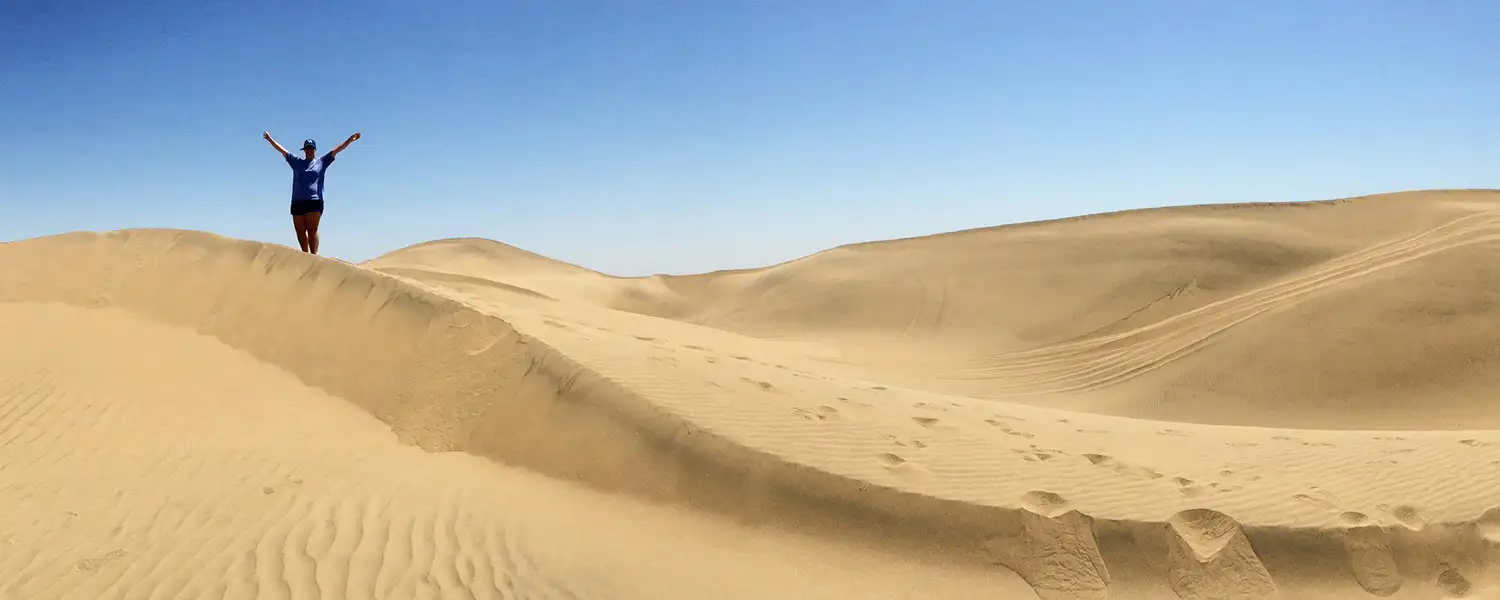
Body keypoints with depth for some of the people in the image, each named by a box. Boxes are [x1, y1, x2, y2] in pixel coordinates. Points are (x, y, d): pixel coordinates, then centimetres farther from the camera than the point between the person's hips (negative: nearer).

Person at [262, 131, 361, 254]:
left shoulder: (321, 162, 12)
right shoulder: (296, 162, 18)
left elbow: (336, 150, 7)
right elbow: (282, 150, 22)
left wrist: (350, 140, 2)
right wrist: (270, 139, 22)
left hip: (314, 201, -3)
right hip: (297, 202, 3)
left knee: (312, 230, -9)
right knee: (300, 231, 3)